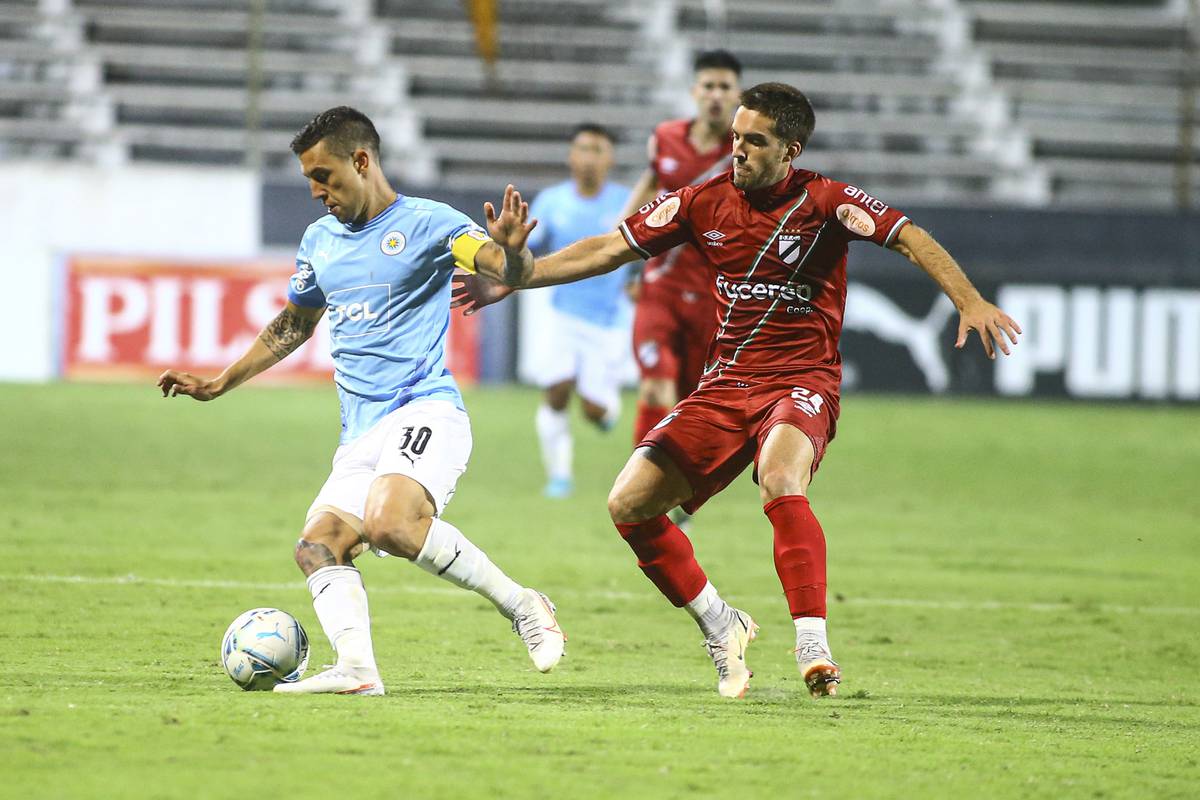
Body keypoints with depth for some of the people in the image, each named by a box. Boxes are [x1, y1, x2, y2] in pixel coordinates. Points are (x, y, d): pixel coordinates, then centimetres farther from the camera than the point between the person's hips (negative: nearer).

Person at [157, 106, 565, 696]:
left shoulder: (425, 223, -1)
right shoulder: (319, 240, 20)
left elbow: (506, 268, -15)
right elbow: (292, 326, 35)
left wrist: (510, 249, -39)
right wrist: (218, 385, 34)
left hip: (425, 410, -8)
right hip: (360, 435, 8)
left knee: (391, 522, -32)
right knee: (317, 546, -13)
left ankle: (521, 606, -20)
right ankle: (356, 668, -28)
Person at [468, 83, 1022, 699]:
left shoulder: (824, 202, -8)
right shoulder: (703, 202, 3)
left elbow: (910, 240, -17)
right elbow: (609, 250, 5)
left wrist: (969, 302, -32)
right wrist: (520, 271, -6)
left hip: (802, 382, -5)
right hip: (725, 386, 5)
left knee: (779, 481, -36)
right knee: (629, 503, -6)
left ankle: (813, 646, -38)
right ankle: (721, 629, 12)